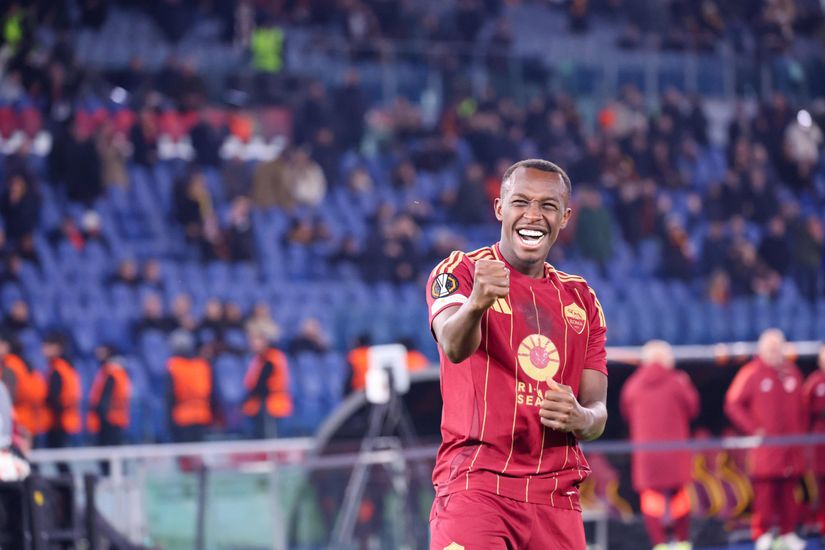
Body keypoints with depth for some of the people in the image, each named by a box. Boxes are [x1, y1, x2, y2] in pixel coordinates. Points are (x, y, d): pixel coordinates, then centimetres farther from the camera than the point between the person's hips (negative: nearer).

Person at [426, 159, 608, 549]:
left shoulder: (581, 299, 16)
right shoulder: (462, 271, 0)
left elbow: (598, 410, 13)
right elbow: (454, 347, -22)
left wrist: (580, 419, -12)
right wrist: (476, 303, -44)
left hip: (556, 497, 5)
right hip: (474, 484, -5)